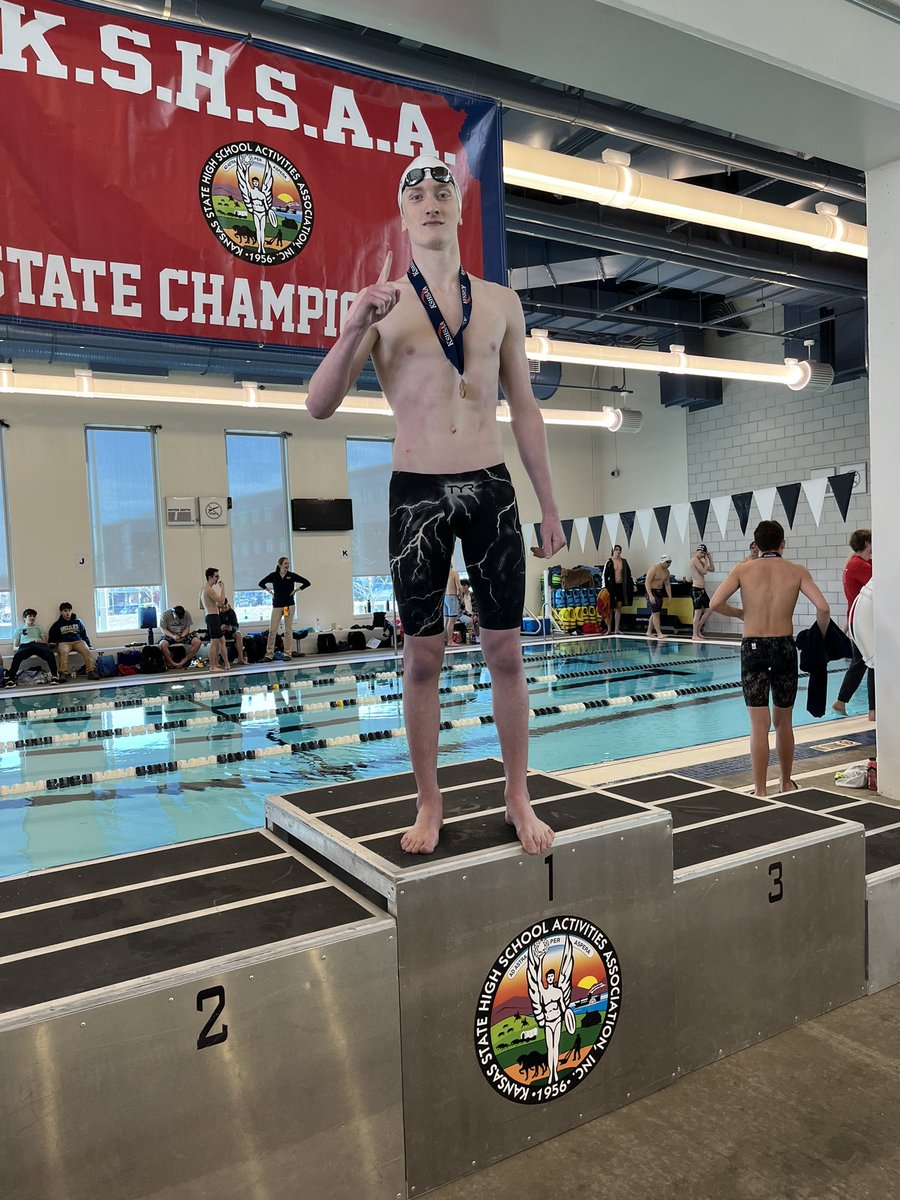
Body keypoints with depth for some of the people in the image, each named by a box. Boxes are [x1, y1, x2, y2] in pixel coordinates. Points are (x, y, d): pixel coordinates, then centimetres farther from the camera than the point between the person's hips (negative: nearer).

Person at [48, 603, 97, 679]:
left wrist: (88, 645, 15)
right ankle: (63, 674, -47)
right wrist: (52, 644, 1)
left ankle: (91, 671, -42)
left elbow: (84, 635, 24)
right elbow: (51, 637, 20)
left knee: (86, 650, -32)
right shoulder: (57, 624, 19)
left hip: (78, 641, 1)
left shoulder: (77, 622, 23)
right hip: (64, 643, -1)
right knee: (63, 652, -37)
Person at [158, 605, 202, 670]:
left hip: (183, 635, 2)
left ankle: (184, 661, -15)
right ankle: (173, 664, -22)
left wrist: (182, 636, -24)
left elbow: (187, 628, -4)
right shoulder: (165, 614, -16)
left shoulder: (187, 614, -11)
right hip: (170, 635, -2)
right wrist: (173, 636, -29)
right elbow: (164, 630, -12)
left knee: (197, 642, -24)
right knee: (162, 644, -36)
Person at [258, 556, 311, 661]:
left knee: (288, 630, 2)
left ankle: (288, 653, 7)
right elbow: (261, 583, 16)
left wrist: (296, 590, -2)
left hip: (289, 605, 0)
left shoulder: (292, 575, 0)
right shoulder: (273, 576, 2)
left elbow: (306, 583, 2)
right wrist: (270, 592, 7)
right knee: (272, 630, -3)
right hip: (277, 605, 0)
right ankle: (269, 654, 0)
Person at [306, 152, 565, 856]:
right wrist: (355, 329, -20)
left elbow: (525, 409, 12)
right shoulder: (382, 303, 3)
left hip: (491, 488, 2)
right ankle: (430, 804, 18)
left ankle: (518, 797, 18)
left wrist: (549, 505, 9)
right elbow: (319, 405, -4)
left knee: (505, 650, 4)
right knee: (422, 655, 3)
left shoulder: (500, 302, 9)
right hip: (417, 493, -1)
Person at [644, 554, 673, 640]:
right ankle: (659, 633, -14)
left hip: (660, 592, 8)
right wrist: (650, 596, -26)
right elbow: (647, 583, -20)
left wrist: (670, 596, 7)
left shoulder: (667, 572, 7)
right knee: (656, 613, -12)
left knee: (654, 614, 11)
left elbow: (667, 584, 15)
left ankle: (649, 632, 21)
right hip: (652, 591, -8)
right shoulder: (654, 569, -16)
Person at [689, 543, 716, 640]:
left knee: (709, 609, 10)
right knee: (698, 612, -6)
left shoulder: (700, 561, 18)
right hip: (696, 589, -9)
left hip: (702, 589, 9)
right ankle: (695, 635, 0)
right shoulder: (695, 560, -10)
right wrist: (706, 560, -6)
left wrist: (709, 558, 13)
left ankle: (698, 629, 20)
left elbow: (712, 569, 20)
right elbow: (704, 571, -18)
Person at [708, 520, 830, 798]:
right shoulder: (797, 571, 2)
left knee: (759, 725, 0)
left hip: (753, 648, -1)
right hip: (784, 647, 1)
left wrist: (741, 614, 8)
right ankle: (786, 783, 31)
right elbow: (823, 608, -10)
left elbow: (714, 604, -10)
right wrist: (821, 635, 8)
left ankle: (760, 791, 0)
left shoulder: (744, 569, 1)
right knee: (784, 722, 16)